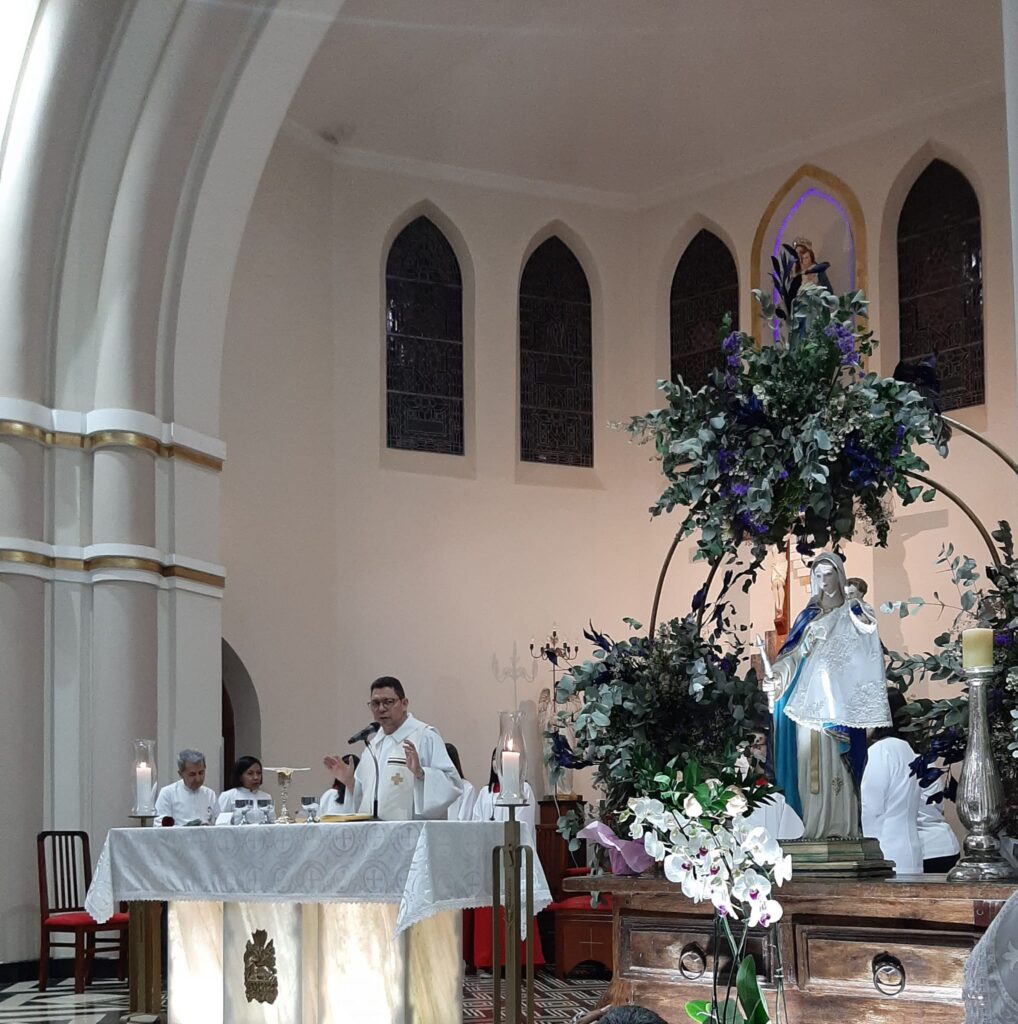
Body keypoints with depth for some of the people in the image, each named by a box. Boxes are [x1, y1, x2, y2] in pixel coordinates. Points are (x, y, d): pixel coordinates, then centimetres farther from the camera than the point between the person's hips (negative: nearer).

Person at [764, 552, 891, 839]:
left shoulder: (853, 614, 5)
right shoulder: (809, 615, 15)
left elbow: (865, 656, -6)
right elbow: (793, 653, 7)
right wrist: (777, 673, -9)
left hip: (840, 697, -3)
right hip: (810, 698, 3)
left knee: (837, 761, -7)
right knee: (812, 761, 0)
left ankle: (841, 826, -4)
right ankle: (815, 827, 3)